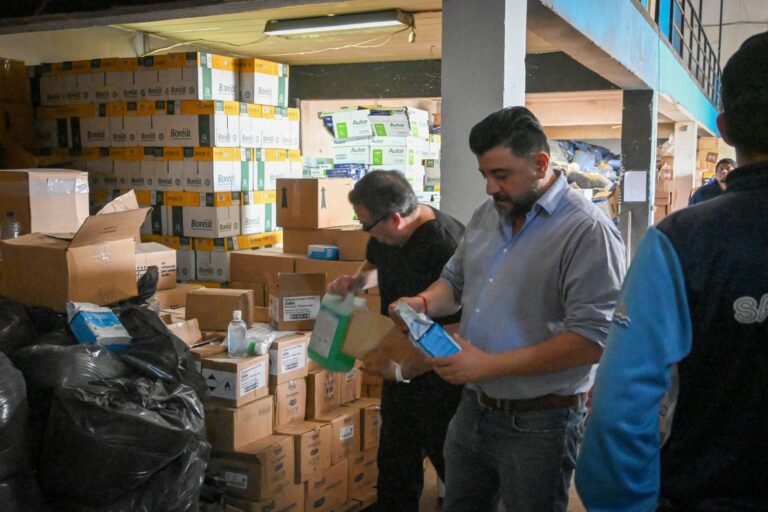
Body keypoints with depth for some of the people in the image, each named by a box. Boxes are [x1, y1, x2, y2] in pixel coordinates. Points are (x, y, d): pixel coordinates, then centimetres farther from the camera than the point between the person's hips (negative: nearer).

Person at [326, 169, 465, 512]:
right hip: (401, 361, 8)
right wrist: (356, 281, 0)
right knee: (395, 458, 20)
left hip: (436, 372, -8)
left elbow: (455, 332, -27)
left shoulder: (445, 245, -29)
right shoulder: (386, 234, -3)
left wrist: (403, 370, -24)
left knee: (448, 457, 9)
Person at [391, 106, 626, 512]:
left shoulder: (587, 230, -19)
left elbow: (592, 339, -25)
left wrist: (489, 366, -24)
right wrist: (424, 303, -5)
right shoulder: (487, 215, 6)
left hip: (539, 424, -7)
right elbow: (455, 280, 19)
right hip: (473, 409, 7)